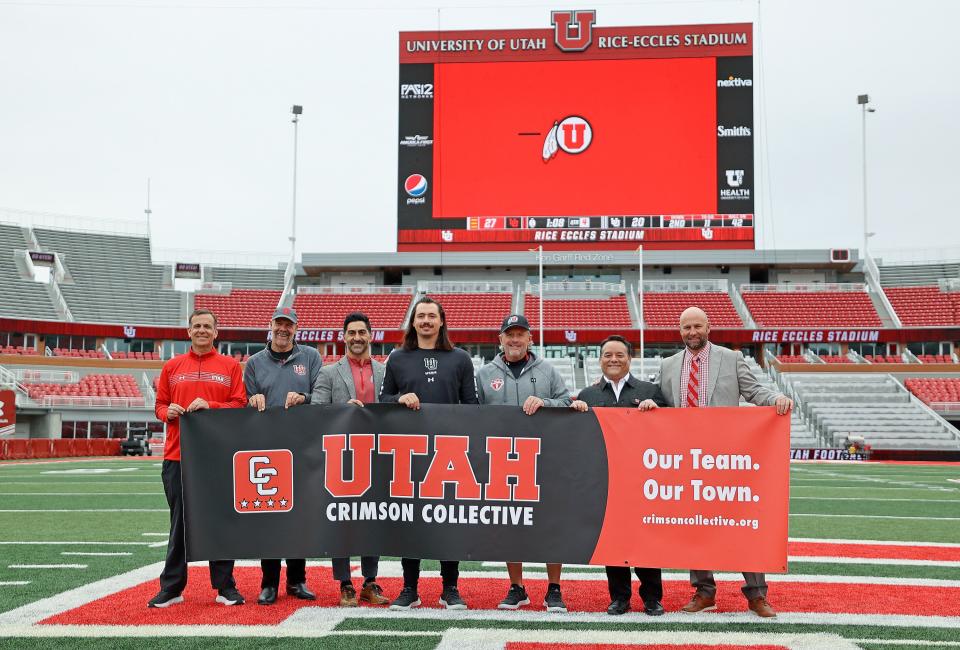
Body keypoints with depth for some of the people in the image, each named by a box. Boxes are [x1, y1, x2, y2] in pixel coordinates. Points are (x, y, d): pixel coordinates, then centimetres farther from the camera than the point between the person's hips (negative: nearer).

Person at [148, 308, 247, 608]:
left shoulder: (231, 366, 6)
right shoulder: (172, 366, 12)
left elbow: (240, 405, 1)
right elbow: (160, 404, 14)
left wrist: (210, 405, -13)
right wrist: (168, 412, -8)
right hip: (177, 456, 2)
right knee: (179, 521, 5)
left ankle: (225, 586, 11)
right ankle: (171, 587, 12)